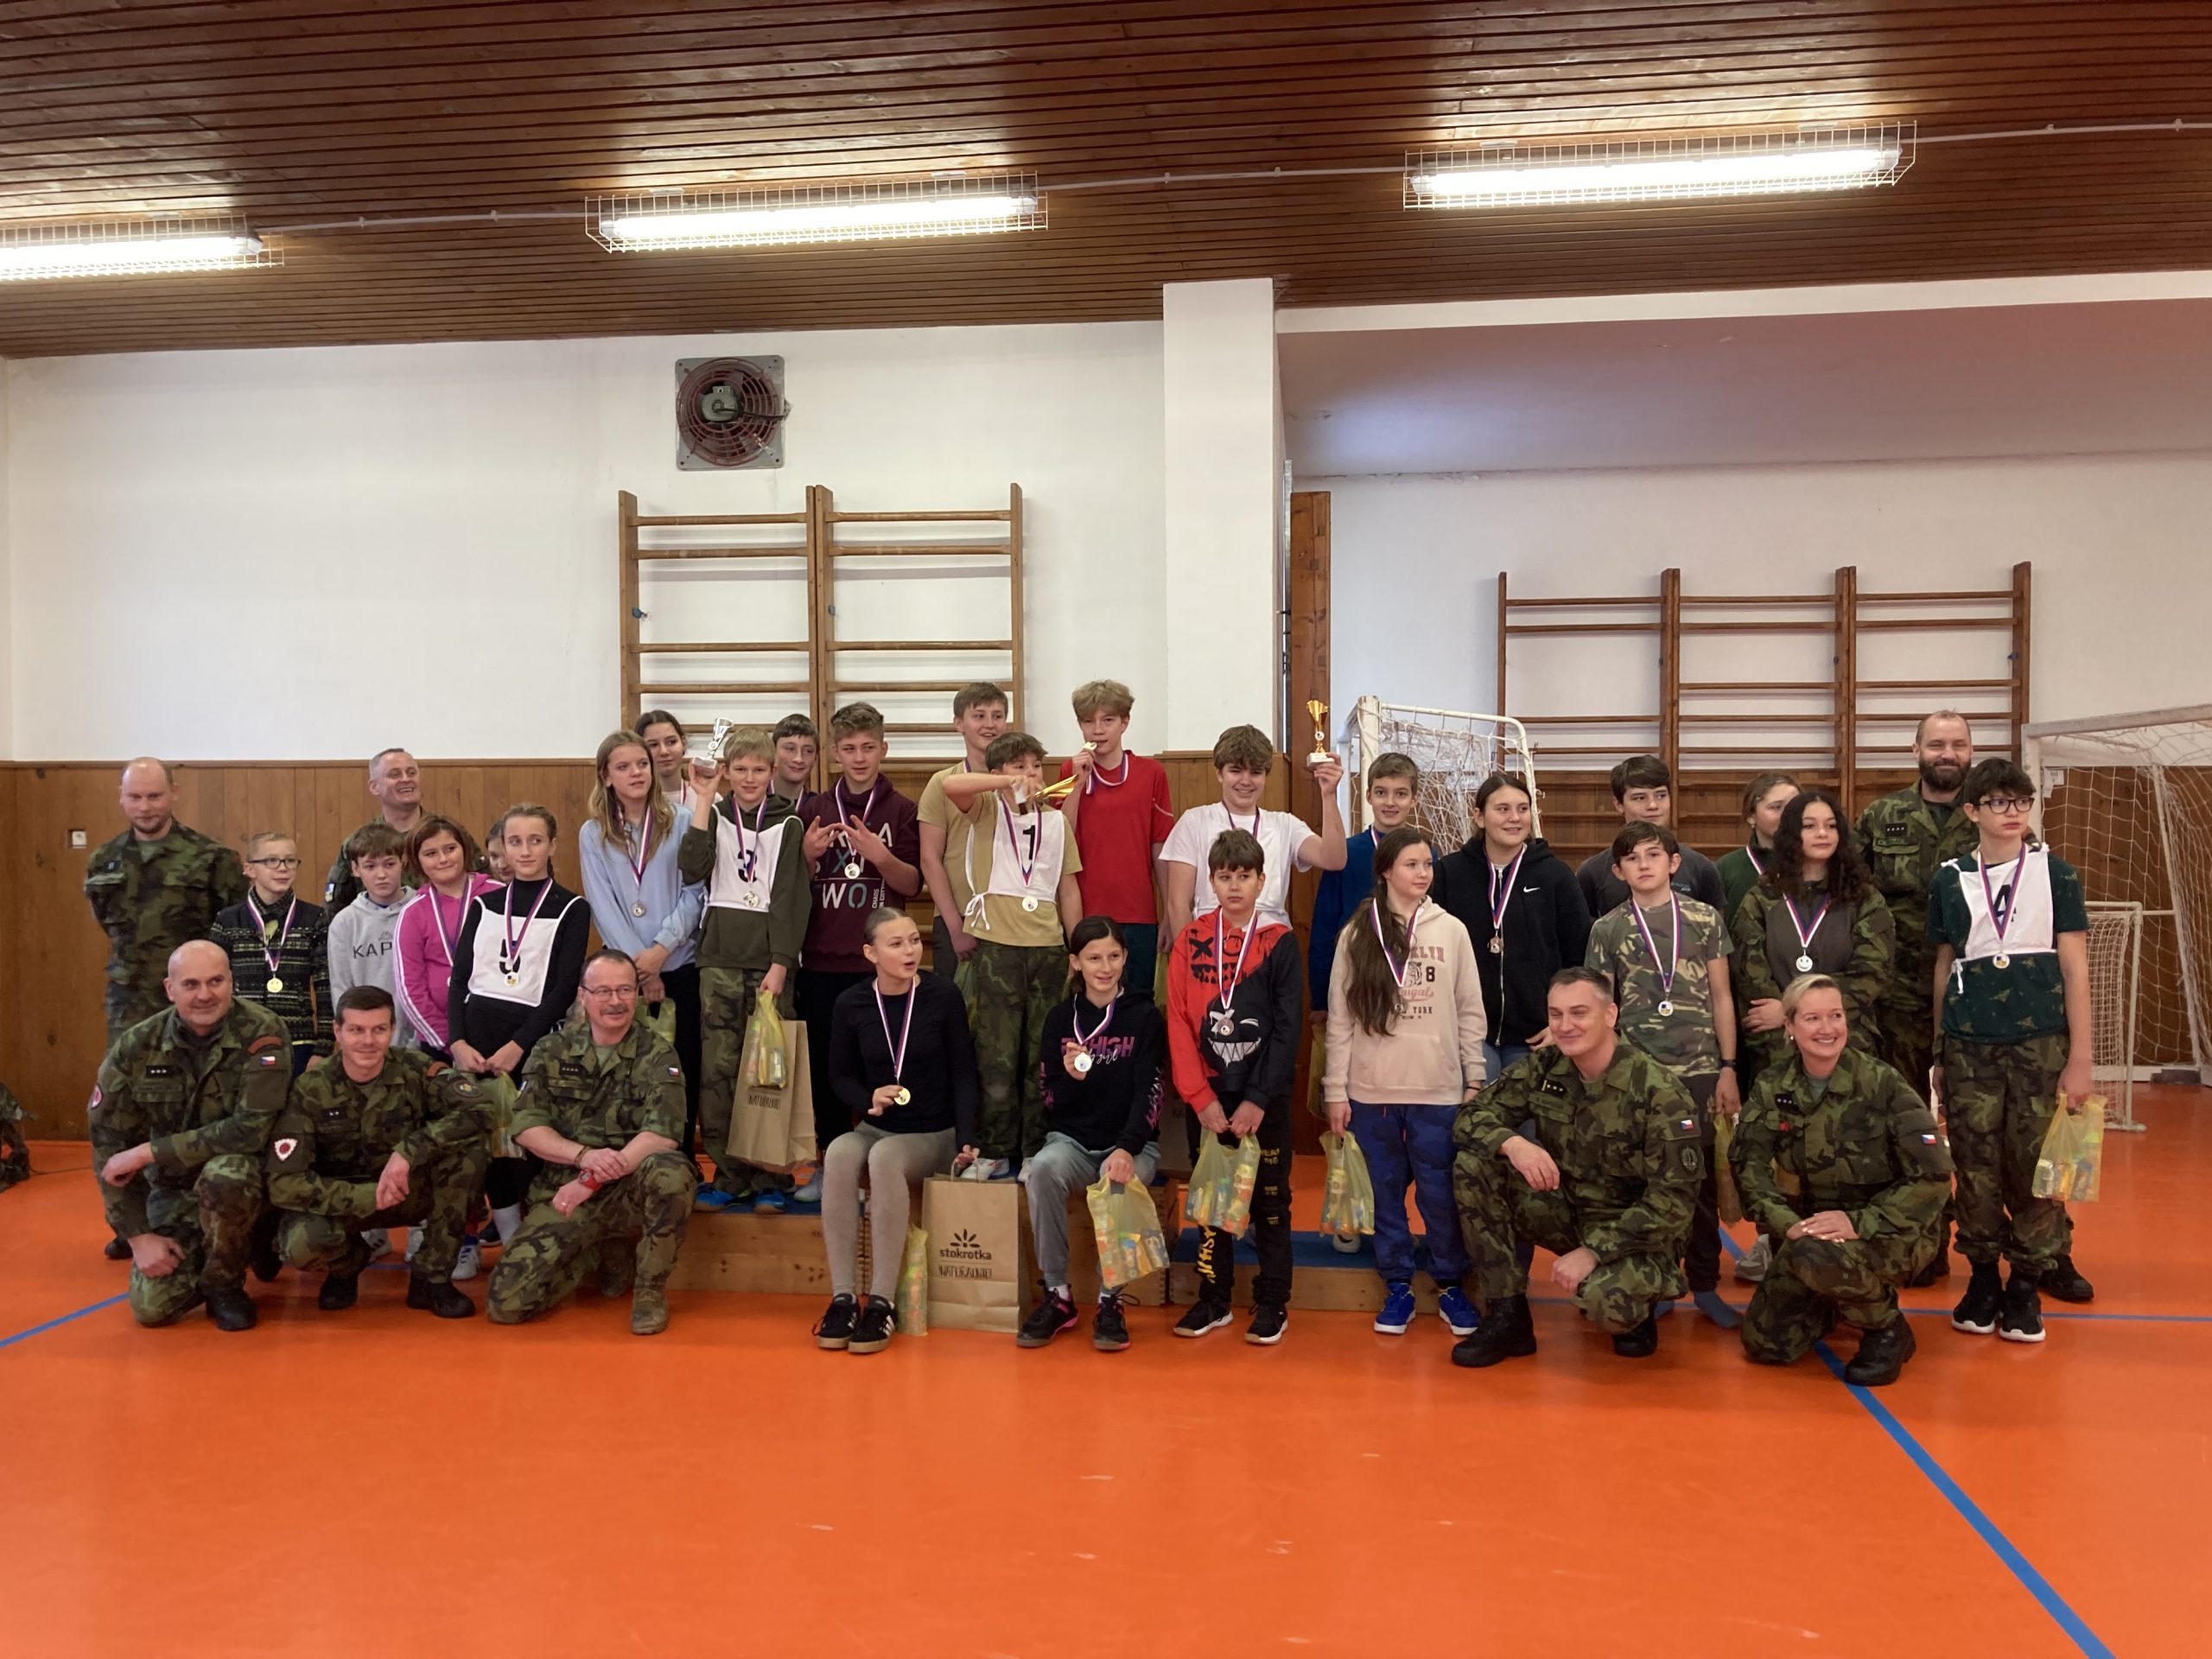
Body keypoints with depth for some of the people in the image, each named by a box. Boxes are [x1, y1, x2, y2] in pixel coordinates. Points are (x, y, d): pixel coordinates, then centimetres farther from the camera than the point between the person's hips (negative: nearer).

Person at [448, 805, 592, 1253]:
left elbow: (564, 989, -5)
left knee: (527, 1141, -4)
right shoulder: (483, 905, 13)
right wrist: (458, 1041, -7)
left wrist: (518, 1046, -14)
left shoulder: (572, 910, 3)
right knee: (487, 1139, 1)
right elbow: (459, 978, 8)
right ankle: (512, 1242, 11)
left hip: (531, 1041, -3)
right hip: (476, 1035, 3)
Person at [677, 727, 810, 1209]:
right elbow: (692, 869, -7)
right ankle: (729, 1174, 8)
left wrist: (780, 965, -10)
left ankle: (771, 1177, 6)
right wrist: (703, 799, -8)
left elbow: (791, 898, -1)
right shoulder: (714, 817, 12)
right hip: (719, 959, 2)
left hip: (769, 961, -2)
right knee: (717, 1069, 0)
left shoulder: (788, 824, 6)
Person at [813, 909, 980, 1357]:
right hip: (876, 1129, 2)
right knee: (839, 1155, -31)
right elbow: (840, 1075, 9)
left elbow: (963, 1075, -4)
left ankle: (882, 1302, -27)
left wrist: (965, 1139, -15)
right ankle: (843, 1297, -25)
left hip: (933, 1135, -2)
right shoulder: (852, 1003, -2)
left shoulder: (943, 995, -7)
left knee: (884, 1157, -34)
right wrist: (868, 1099, -12)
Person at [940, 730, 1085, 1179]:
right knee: (998, 1056, -1)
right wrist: (1009, 784, -20)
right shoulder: (987, 810, 4)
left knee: (1042, 1055, 5)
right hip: (997, 943, -3)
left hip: (1048, 945, 3)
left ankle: (1037, 1150, 14)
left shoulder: (1055, 821, 14)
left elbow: (1068, 891, 15)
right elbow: (951, 785, -18)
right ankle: (996, 1151, 10)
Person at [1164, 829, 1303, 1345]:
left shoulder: (1280, 943, -4)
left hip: (1265, 1099, -2)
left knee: (1270, 1200, 6)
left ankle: (1273, 1301, 16)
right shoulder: (1191, 940, 1)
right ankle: (1213, 1298, 21)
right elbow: (1178, 1022, -2)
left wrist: (1257, 1101, -13)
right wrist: (1201, 1098, -9)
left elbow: (1289, 1029, -8)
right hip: (1208, 1097, 2)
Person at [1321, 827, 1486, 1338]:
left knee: (1440, 1194, 4)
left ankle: (1450, 1286, 21)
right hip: (1371, 1090, 1)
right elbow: (1340, 1018, 2)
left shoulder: (1452, 931, 2)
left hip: (1438, 1090, 0)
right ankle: (1397, 1286, 22)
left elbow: (1470, 1013, 6)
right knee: (1387, 1192, 9)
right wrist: (1336, 1090, 0)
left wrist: (1475, 1080, 3)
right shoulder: (1357, 935, 1)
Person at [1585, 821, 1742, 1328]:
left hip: (1698, 1068, 0)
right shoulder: (1607, 929, 3)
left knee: (1701, 1176, 5)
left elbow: (1721, 997, 6)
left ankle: (1705, 1283, 17)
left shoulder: (1704, 918, 4)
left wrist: (1728, 1068, 2)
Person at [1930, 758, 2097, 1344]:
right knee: (1976, 1169, 4)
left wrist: (2080, 1058, -3)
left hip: (2040, 1042, -1)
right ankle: (1982, 1278, 19)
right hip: (1969, 1046, 1)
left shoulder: (2056, 874, 2)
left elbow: (2075, 969, 0)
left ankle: (2027, 1283, 17)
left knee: (2033, 1167, 2)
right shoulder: (1949, 880, 6)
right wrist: (1939, 1054, 12)